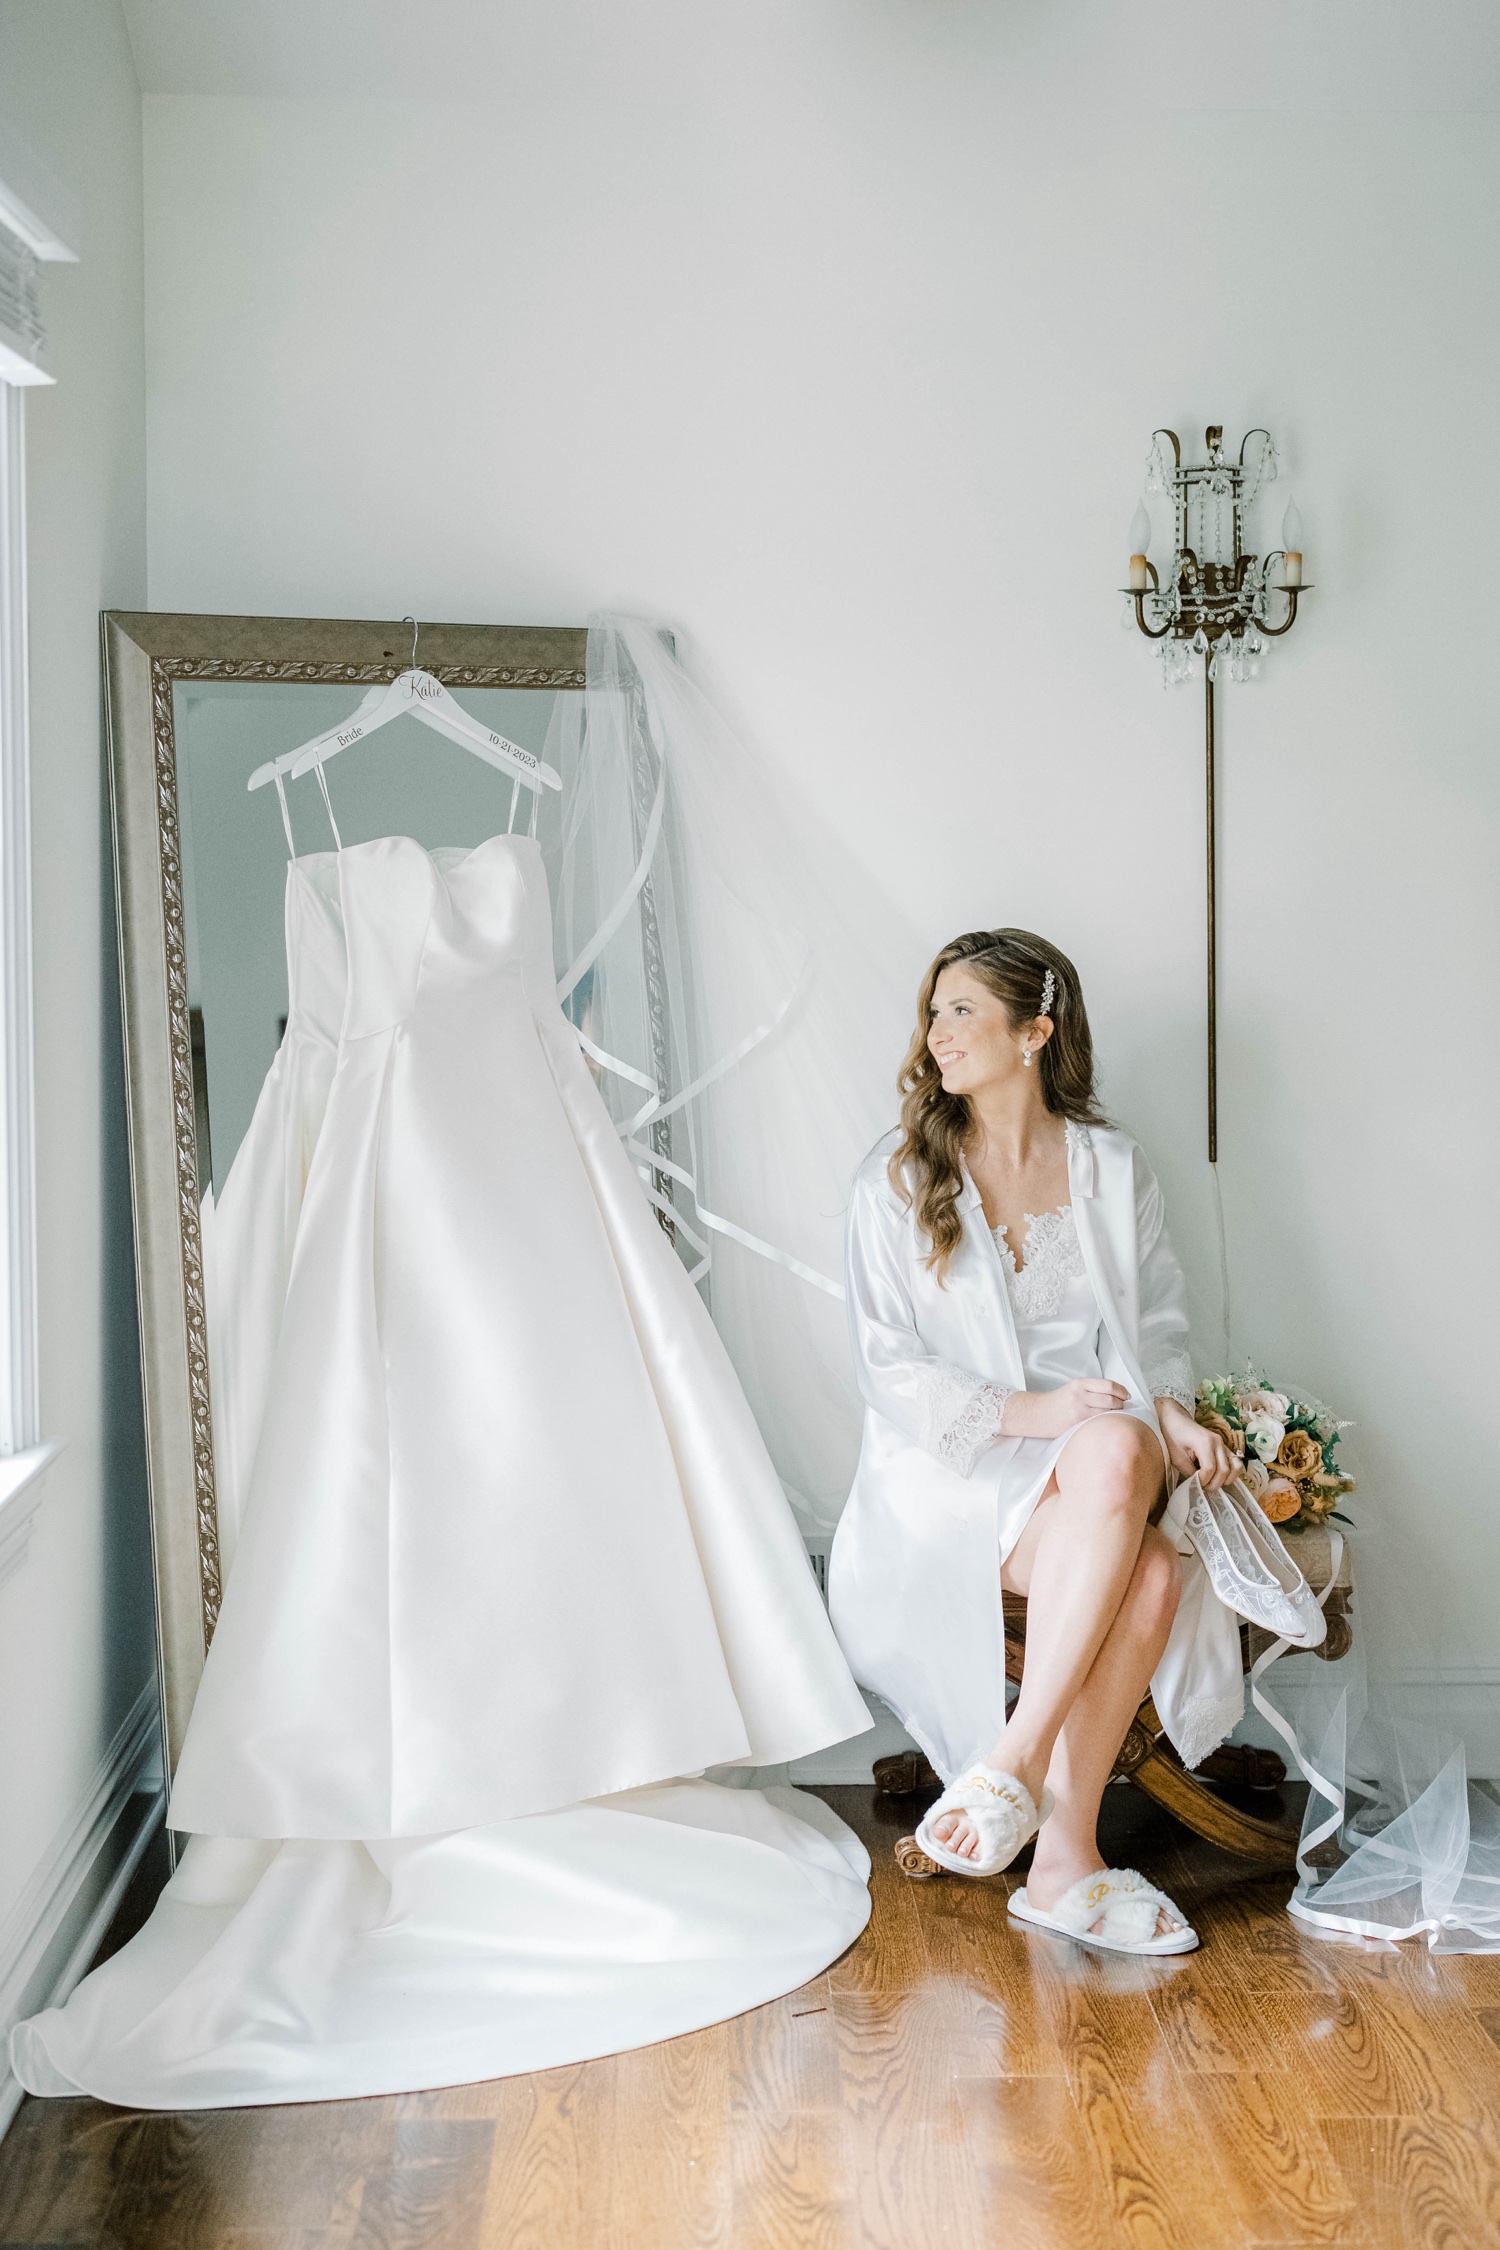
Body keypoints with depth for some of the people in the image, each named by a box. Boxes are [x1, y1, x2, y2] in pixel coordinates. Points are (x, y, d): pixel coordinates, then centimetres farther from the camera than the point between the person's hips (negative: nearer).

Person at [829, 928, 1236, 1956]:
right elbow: (889, 1368, -3)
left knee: (1119, 1450, -36)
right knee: (1146, 1563, -32)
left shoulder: (1114, 1167, 11)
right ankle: (1065, 1858, -24)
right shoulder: (898, 1179, 3)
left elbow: (1159, 1323, 15)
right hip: (953, 1469, -3)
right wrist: (1026, 1412, -16)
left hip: (1099, 1456, 3)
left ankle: (1017, 1760, -31)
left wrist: (1169, 1410, -7)